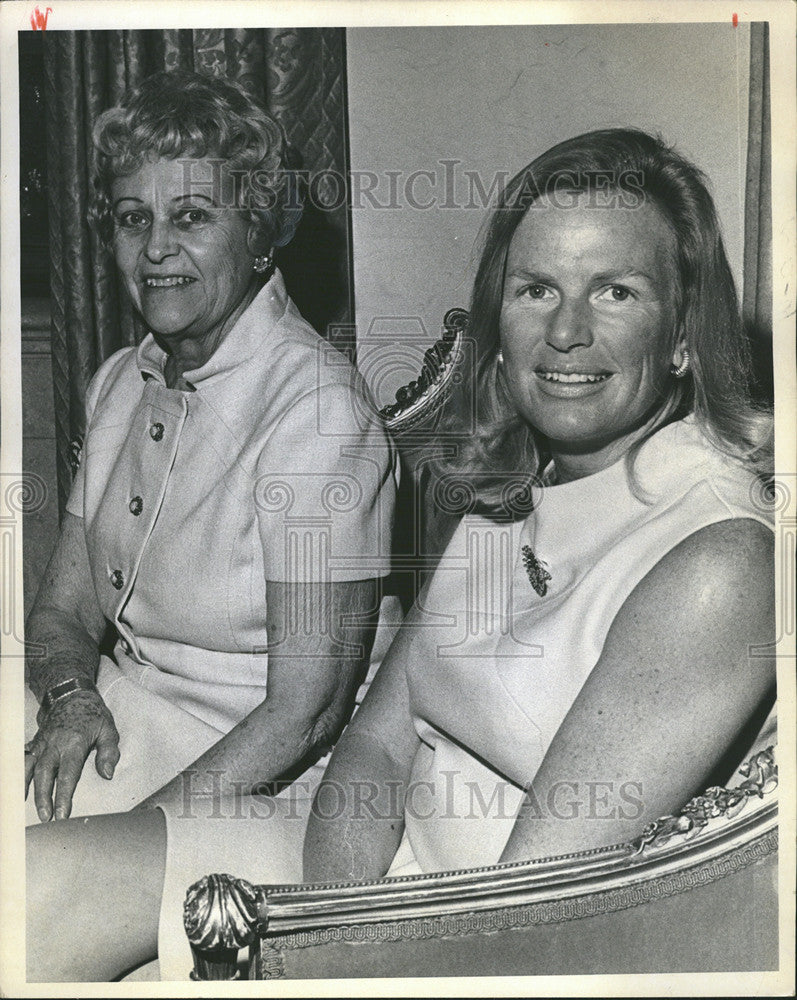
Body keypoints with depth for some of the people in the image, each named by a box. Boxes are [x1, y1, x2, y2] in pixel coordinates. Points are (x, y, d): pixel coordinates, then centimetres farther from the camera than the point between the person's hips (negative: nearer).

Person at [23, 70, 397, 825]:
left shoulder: (317, 407, -20)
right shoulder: (120, 384, 5)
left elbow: (306, 712, -20)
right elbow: (63, 607, 9)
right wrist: (71, 696, -12)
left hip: (233, 762, -6)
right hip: (113, 710, 7)